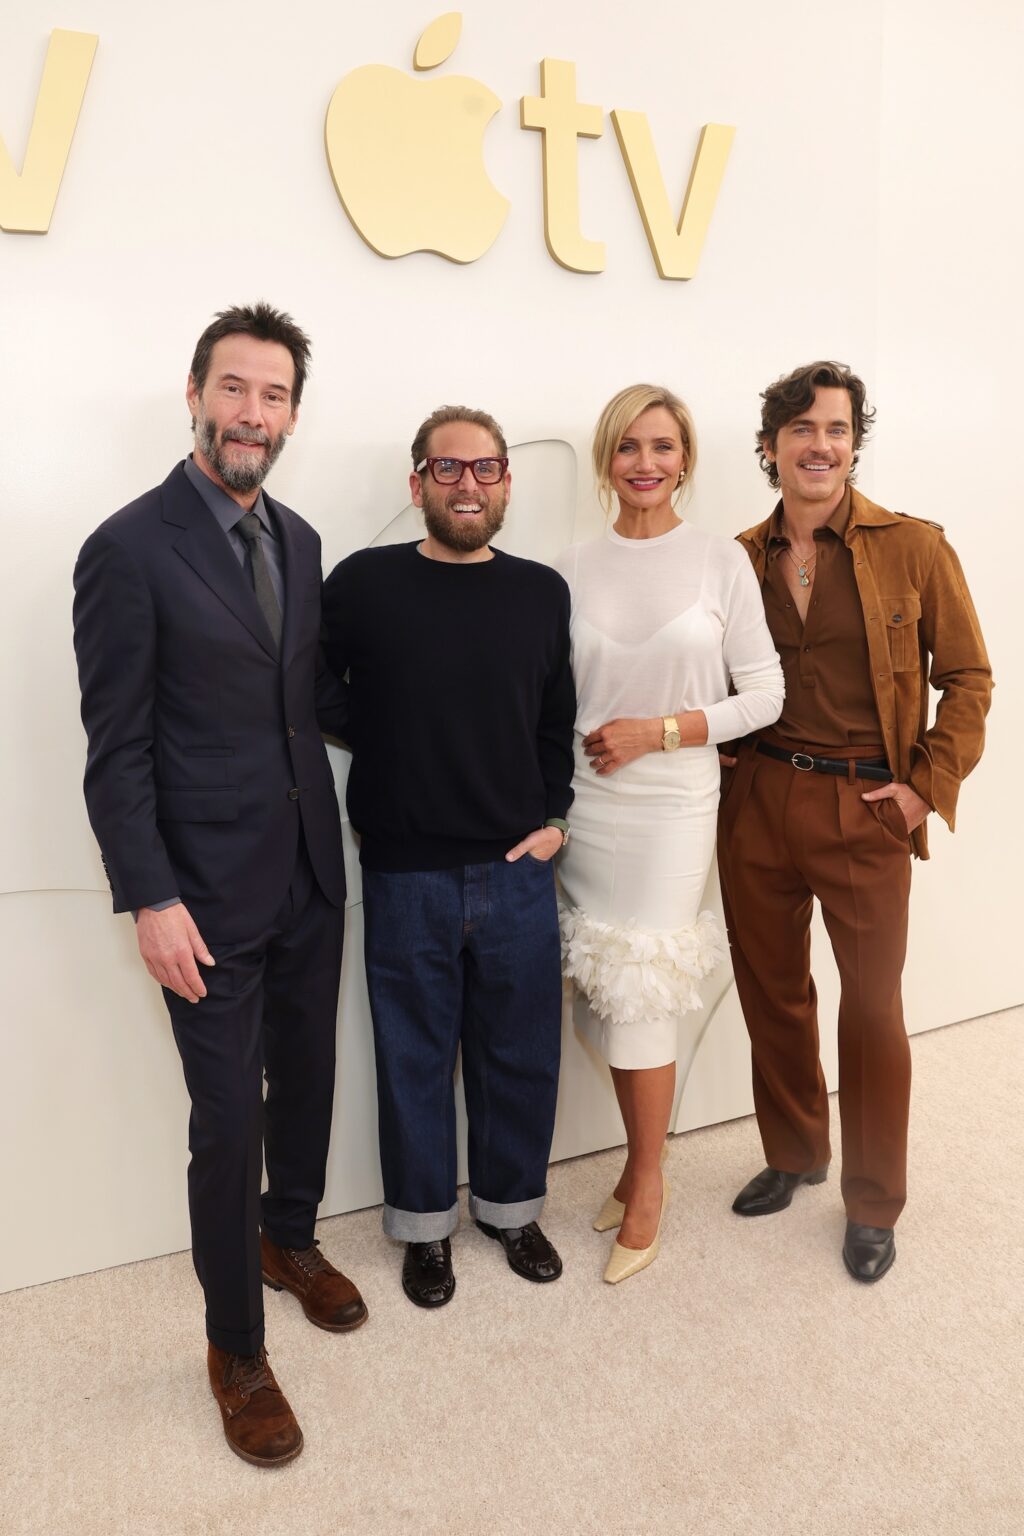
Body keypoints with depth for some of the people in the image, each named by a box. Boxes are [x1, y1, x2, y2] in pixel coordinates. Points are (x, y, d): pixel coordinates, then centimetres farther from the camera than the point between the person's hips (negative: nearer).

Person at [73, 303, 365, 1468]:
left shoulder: (298, 540, 8)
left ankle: (291, 1240, 47)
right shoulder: (130, 548, -12)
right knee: (228, 1119, 4)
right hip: (210, 890, -6)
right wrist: (150, 900, -16)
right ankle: (235, 1348, 27)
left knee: (307, 1077, 20)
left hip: (311, 872, 6)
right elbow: (115, 748, -13)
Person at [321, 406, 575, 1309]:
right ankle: (425, 1224, 34)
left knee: (520, 1053, 14)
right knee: (415, 1056, 13)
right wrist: (378, 791, -3)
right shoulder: (363, 584, -5)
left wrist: (555, 816, 2)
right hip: (406, 877, -2)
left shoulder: (542, 592, 4)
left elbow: (559, 720, 11)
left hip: (518, 871, 2)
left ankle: (512, 1206, 38)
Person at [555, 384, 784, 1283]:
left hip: (671, 810, -3)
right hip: (584, 806, 3)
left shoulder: (721, 561, -2)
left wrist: (659, 731, -14)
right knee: (607, 997, 9)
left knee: (640, 1002, 1)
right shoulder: (574, 569, 4)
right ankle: (643, 1166, 31)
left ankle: (646, 1185, 23)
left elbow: (763, 695, -4)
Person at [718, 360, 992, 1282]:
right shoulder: (739, 559, 5)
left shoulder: (913, 548, -3)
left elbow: (968, 677, 0)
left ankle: (874, 1204, 26)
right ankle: (793, 1155, 37)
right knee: (773, 992, 14)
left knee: (872, 1007, 6)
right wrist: (727, 759, 1)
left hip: (865, 811, -3)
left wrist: (929, 786, -7)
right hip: (758, 802, 3)